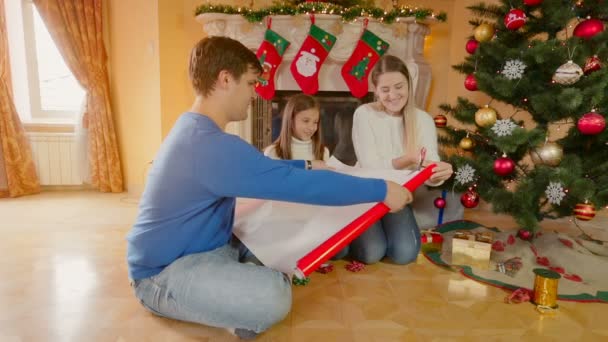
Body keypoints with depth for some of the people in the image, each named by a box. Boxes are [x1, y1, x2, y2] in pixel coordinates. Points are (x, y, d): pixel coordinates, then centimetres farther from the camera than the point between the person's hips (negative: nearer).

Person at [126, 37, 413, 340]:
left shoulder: (194, 128, 5)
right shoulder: (213, 146, -29)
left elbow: (256, 168, 20)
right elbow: (299, 186, -29)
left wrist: (305, 165, 20)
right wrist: (382, 190, -19)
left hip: (204, 247, 9)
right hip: (165, 273, -9)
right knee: (273, 297, -30)